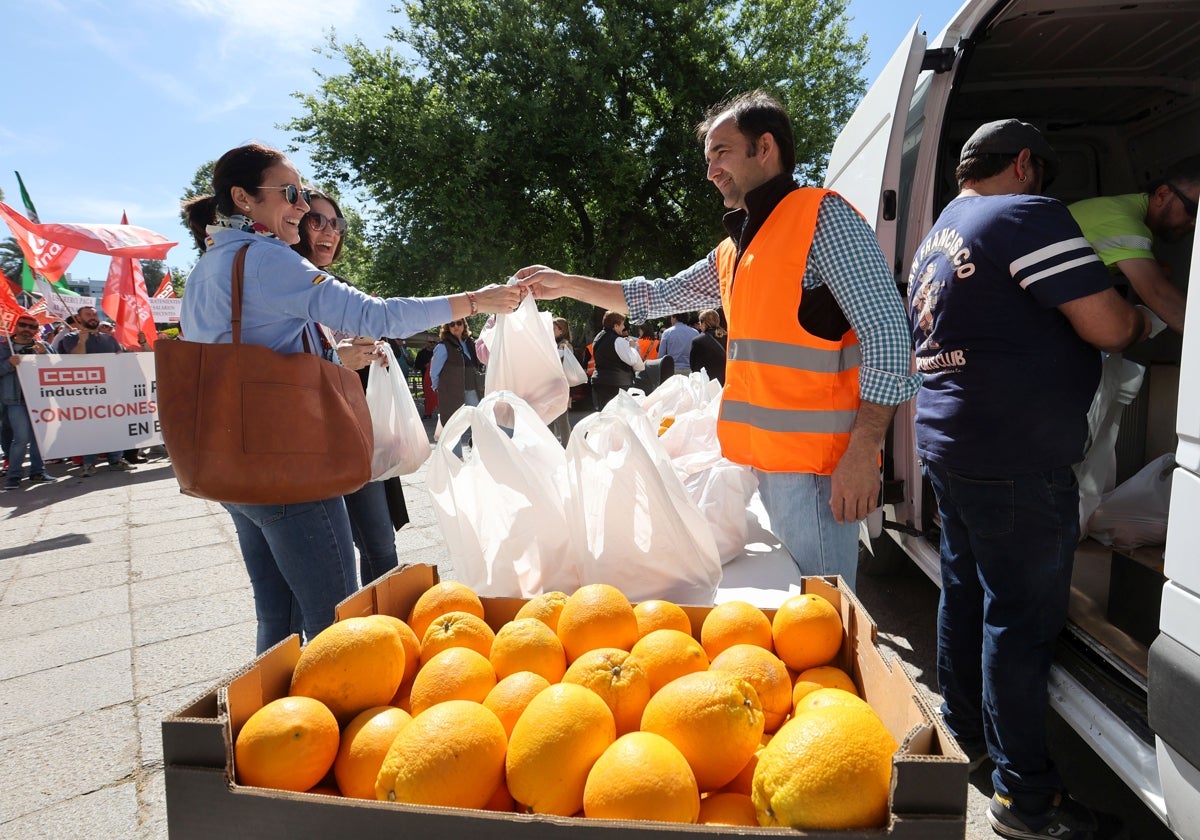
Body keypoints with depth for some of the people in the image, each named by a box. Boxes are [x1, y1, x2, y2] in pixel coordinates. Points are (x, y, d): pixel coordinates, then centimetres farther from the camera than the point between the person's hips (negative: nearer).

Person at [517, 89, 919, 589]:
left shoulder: (822, 216, -7)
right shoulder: (734, 251, 18)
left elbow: (886, 331, -14)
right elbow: (658, 297, 29)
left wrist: (863, 450, -21)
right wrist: (567, 285, 26)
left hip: (813, 461, -8)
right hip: (762, 459, 8)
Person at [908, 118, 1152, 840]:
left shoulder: (935, 240, 17)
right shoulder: (1028, 215, -11)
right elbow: (1106, 326, -15)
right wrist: (1142, 321, 7)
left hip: (949, 446, 9)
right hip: (1017, 459, -9)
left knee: (966, 595, 19)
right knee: (1023, 618, -1)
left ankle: (967, 733, 36)